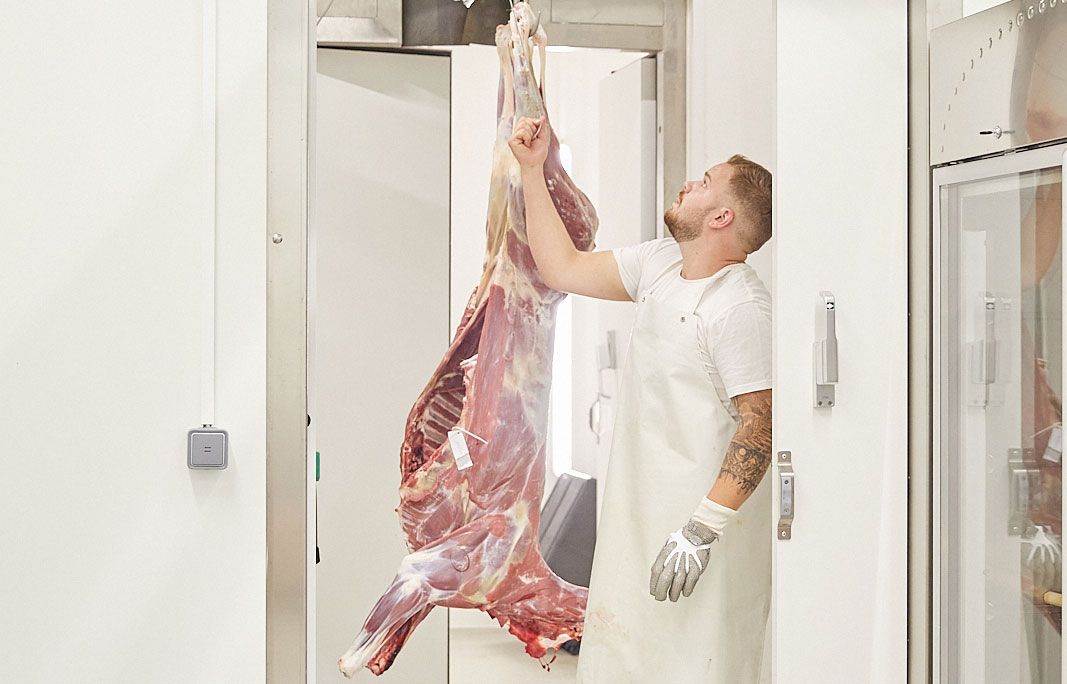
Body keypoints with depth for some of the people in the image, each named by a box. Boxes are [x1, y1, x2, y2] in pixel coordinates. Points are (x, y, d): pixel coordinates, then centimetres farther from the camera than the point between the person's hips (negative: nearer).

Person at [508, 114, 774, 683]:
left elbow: (762, 427, -22)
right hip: (638, 509, 9)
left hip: (704, 513, -8)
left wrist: (702, 529, -25)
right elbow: (563, 268, 16)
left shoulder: (741, 309, -18)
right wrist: (532, 169, 13)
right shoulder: (659, 263, 8)